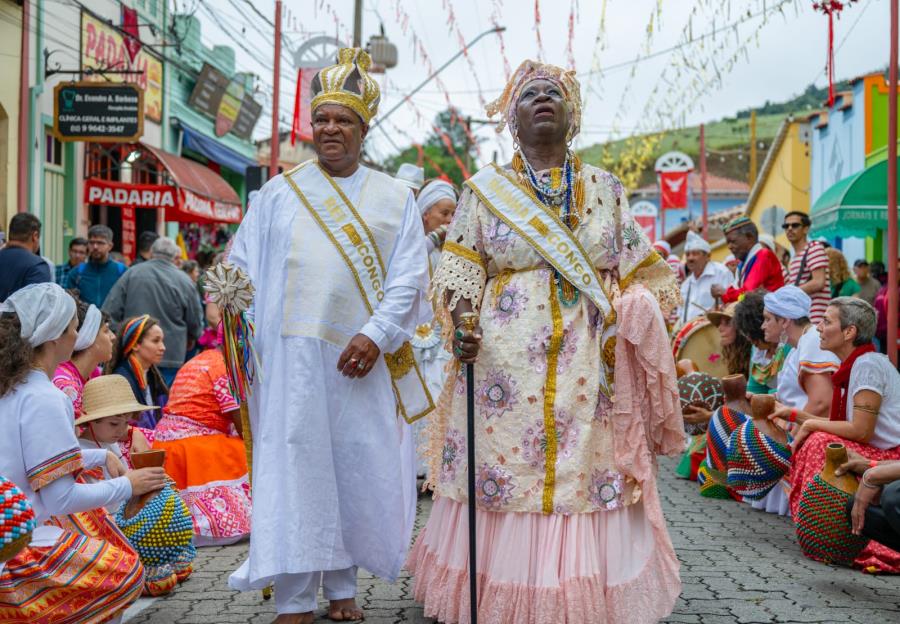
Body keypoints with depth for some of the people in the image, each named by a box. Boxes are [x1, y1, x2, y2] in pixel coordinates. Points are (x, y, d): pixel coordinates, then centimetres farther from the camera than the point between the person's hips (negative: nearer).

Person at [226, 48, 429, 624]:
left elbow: (408, 278, 2)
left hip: (361, 357, 1)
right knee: (294, 466, -2)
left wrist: (375, 335, -11)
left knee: (357, 466, 3)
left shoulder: (395, 198, 10)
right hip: (292, 353, 0)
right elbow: (243, 268, 9)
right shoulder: (280, 193, 10)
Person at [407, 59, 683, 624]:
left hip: (591, 368, 2)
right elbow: (459, 272, 3)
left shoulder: (606, 189, 12)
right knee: (502, 471, -1)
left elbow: (638, 272, 14)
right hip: (506, 362, -1)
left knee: (588, 472, 2)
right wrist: (461, 324, -14)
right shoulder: (484, 189, 7)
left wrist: (641, 319, -4)